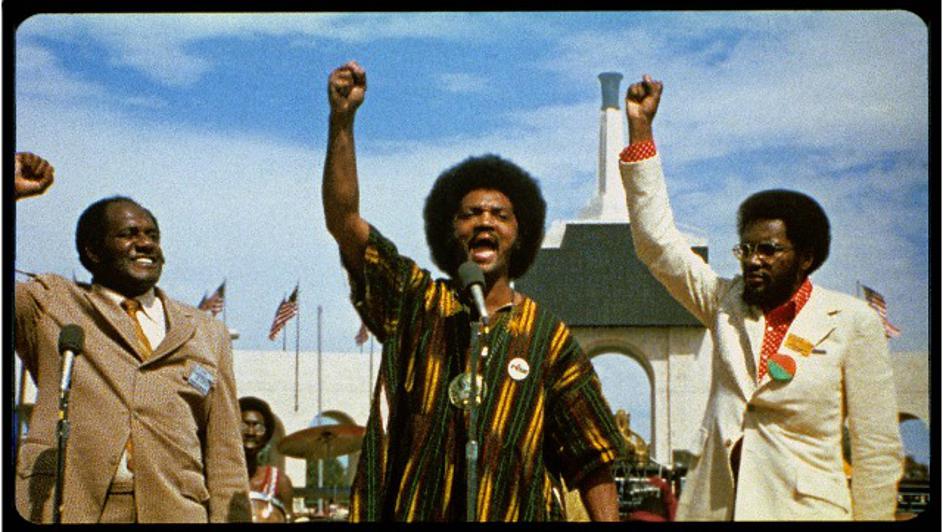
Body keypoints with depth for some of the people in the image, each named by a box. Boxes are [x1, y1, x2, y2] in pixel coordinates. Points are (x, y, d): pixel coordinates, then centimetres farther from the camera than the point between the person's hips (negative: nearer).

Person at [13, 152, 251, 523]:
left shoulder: (207, 335, 21)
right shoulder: (48, 305, 17)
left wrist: (230, 517, 6)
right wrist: (9, 191, 3)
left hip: (174, 511, 2)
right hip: (67, 507, -2)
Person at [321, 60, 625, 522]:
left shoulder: (548, 337, 7)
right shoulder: (415, 304, 9)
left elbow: (592, 461, 6)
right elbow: (342, 219, 0)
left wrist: (608, 518, -6)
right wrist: (342, 121, -9)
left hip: (516, 513, 0)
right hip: (410, 511, 0)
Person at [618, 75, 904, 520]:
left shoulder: (851, 321, -1)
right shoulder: (726, 303, 10)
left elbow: (878, 447, 0)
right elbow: (657, 240, 8)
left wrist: (872, 516, -1)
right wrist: (640, 129, 4)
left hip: (802, 507, -3)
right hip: (713, 506, 4)